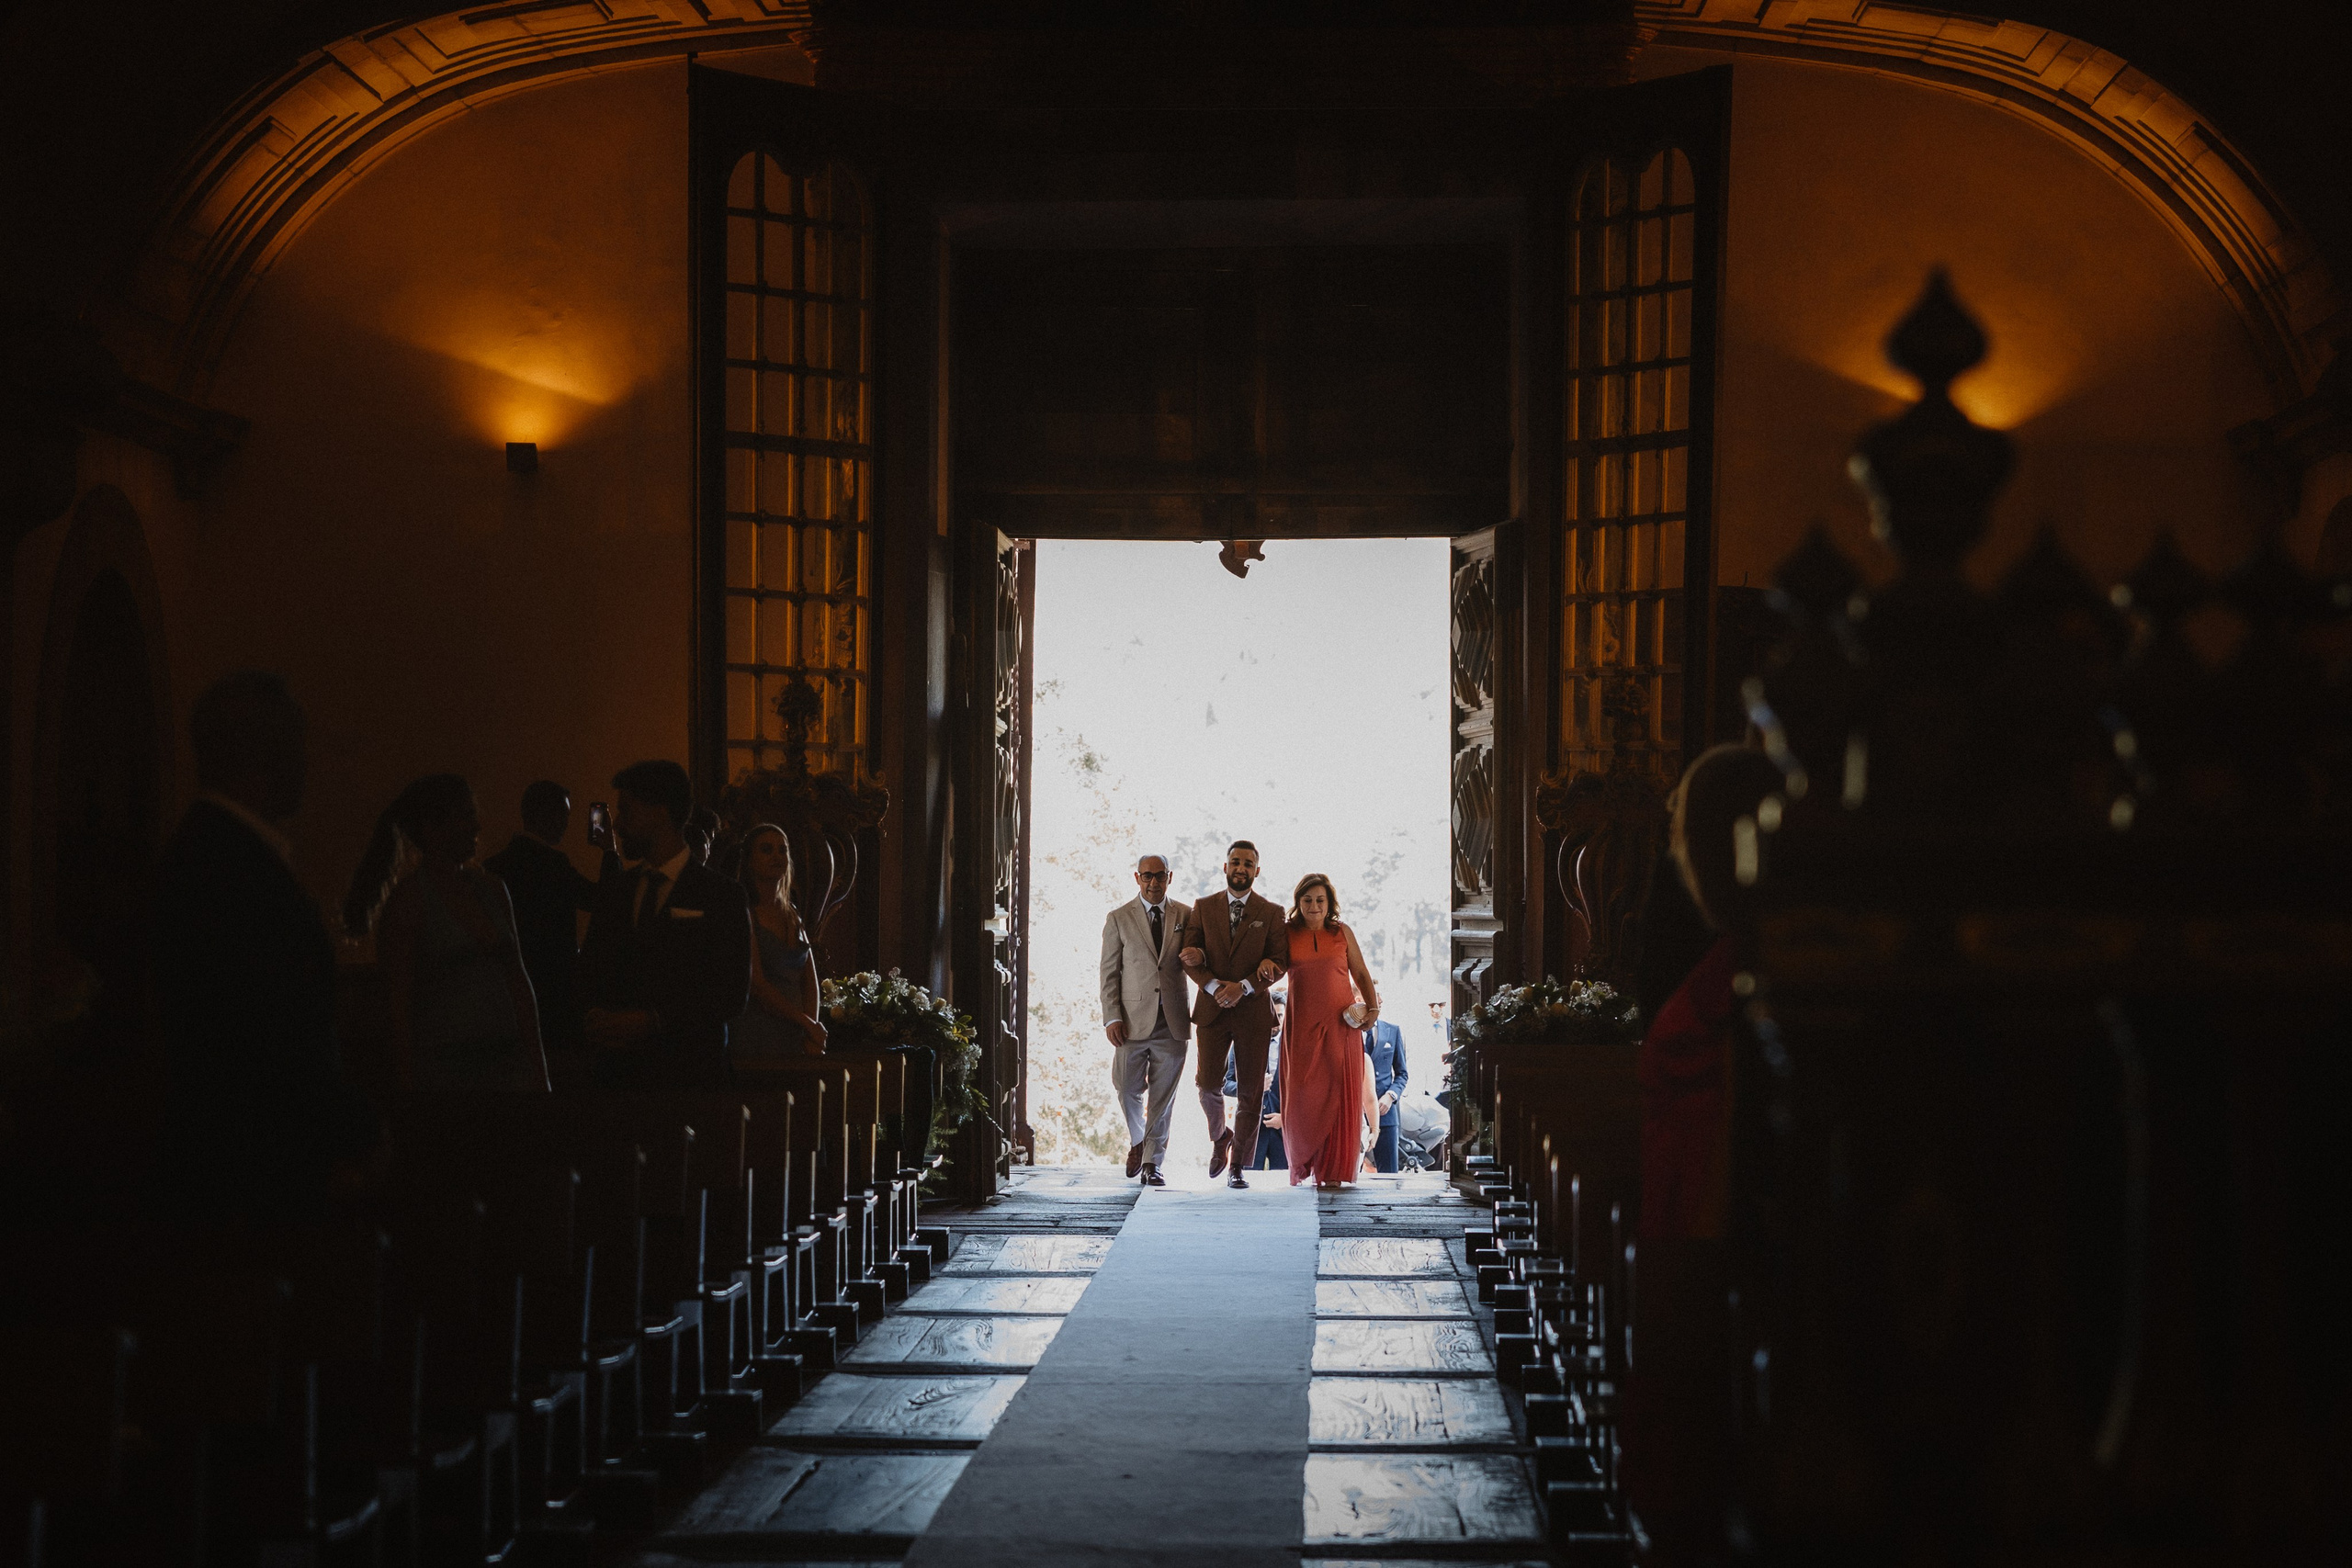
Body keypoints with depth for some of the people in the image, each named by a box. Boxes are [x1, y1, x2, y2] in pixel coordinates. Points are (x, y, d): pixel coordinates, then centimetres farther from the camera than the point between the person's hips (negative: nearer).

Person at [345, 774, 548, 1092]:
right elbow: (398, 1008, -8)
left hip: (508, 1064, 5)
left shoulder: (492, 889, 12)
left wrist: (538, 1070, 10)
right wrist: (408, 1082, -13)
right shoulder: (407, 902, -5)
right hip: (444, 1067, -5)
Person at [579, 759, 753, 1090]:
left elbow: (732, 992, -10)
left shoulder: (723, 897, -2)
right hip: (617, 1072, 4)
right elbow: (591, 973, 14)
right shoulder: (617, 893, 14)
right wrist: (597, 1019, -9)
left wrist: (649, 1021, -18)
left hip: (689, 1073, -4)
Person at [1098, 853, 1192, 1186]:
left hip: (1173, 1021, 1)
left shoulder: (1185, 916, 8)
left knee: (1163, 1097, 1)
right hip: (1133, 1019, -1)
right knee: (1128, 1090, 3)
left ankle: (1152, 1164, 10)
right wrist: (1112, 1018, -6)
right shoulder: (1119, 919, 4)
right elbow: (1109, 973, 2)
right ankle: (1137, 1141, 31)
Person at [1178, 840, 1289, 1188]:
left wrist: (1243, 986, -17)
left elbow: (1279, 963, -2)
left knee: (1251, 1091, -1)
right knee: (1208, 1083, -7)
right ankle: (1219, 1136, 24)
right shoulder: (1203, 908, 8)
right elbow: (1190, 959, 3)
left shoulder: (1272, 913, 5)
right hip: (1212, 1009, 1)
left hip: (1254, 1011, -1)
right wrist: (1214, 986, -14)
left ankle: (1238, 1167, 6)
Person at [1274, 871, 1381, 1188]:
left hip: (1341, 1025, 1)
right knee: (1303, 1095, -3)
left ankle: (1331, 1171, 1)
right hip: (1302, 1025, 0)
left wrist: (1372, 1008, 1)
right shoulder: (1286, 934, 6)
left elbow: (1361, 974, 13)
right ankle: (1302, 1165, 15)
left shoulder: (1342, 933, 9)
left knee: (1340, 1094, -4)